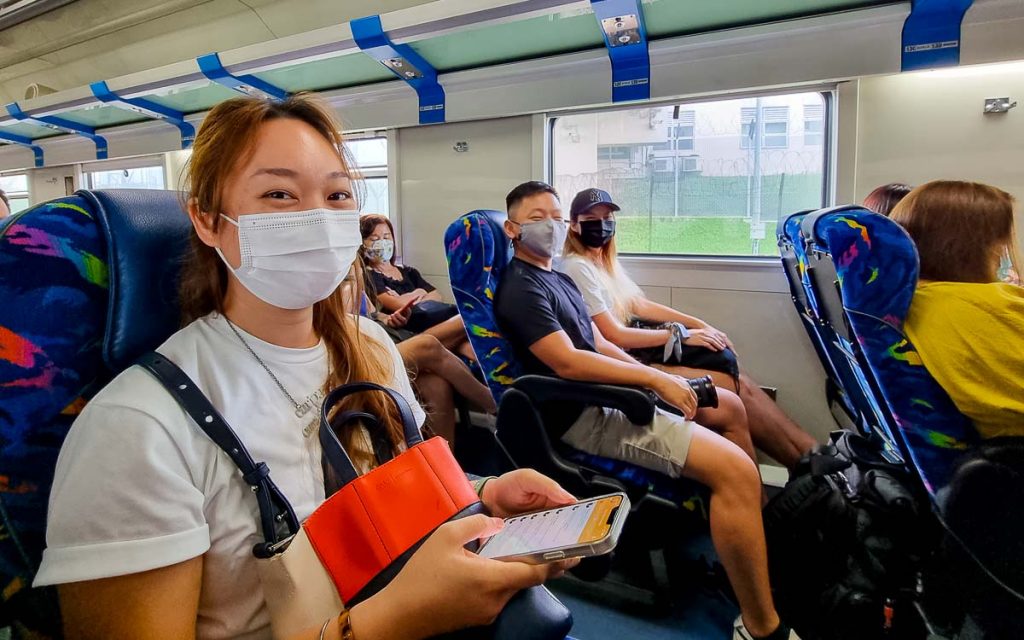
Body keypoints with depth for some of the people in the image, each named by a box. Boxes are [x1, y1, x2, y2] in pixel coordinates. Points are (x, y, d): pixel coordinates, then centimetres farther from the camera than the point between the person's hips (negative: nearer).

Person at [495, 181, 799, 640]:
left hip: (609, 392, 11)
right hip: (585, 415, -11)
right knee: (735, 470, -20)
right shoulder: (520, 288, -13)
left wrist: (657, 377, 5)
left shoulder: (558, 278, 18)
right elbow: (567, 362, -24)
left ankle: (757, 541, 28)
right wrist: (654, 378, -19)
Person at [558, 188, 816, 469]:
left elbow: (642, 305, 18)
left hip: (633, 350, 8)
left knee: (739, 383, -5)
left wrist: (701, 325, 8)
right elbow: (614, 336, -18)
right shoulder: (577, 268, -13)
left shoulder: (605, 262, 16)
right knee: (735, 388, -13)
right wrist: (681, 334, -13)